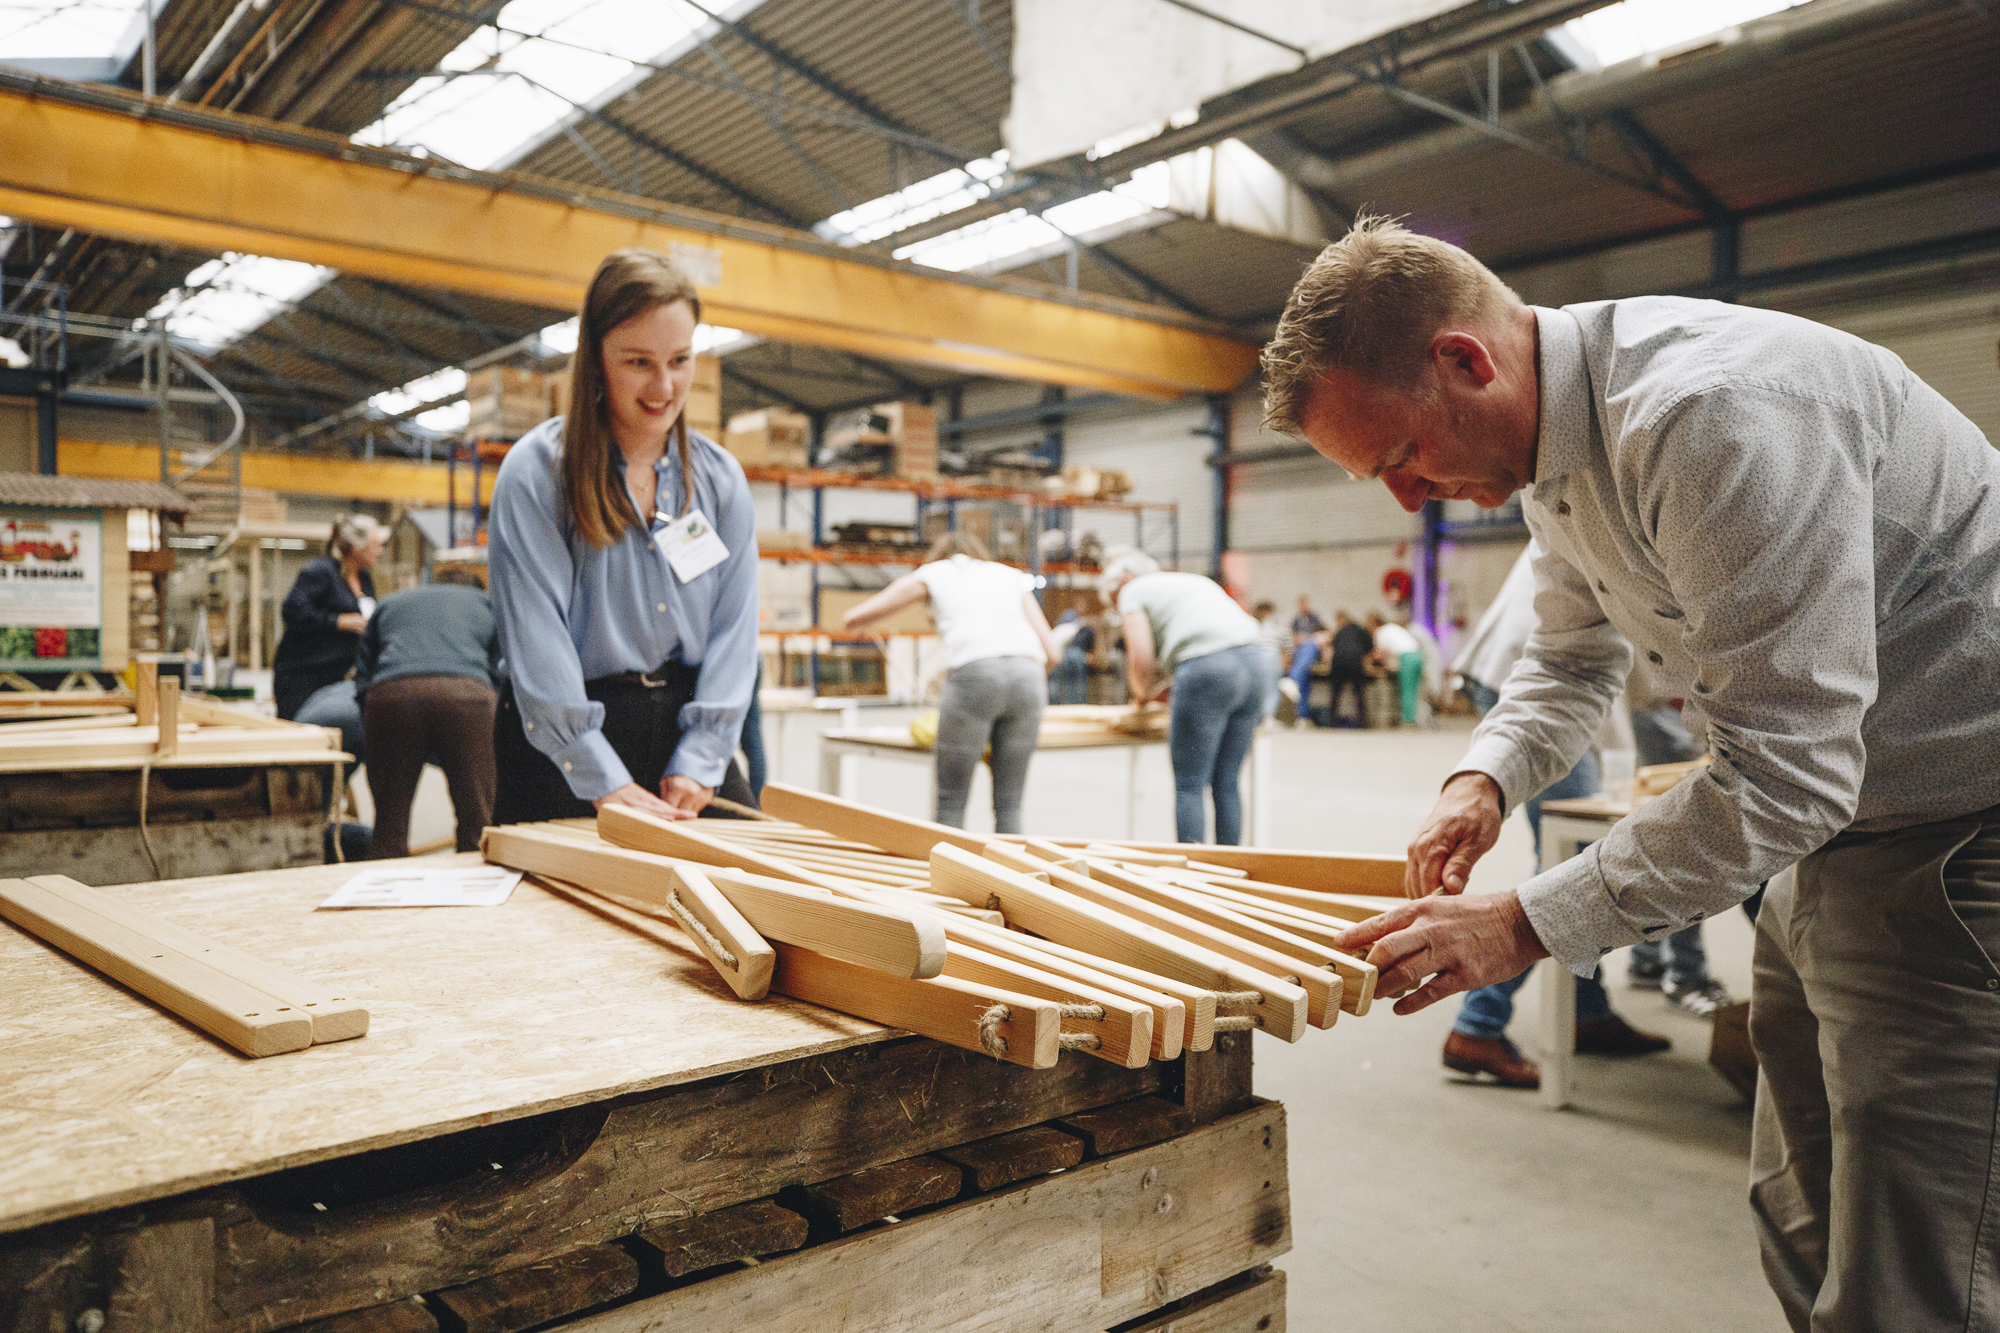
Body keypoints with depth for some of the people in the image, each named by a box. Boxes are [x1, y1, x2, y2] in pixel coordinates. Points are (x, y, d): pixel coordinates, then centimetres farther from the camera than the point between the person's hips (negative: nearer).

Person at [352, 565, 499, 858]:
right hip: (466, 693, -1)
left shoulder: (389, 603, 37)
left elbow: (363, 675, 30)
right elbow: (502, 672, 24)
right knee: (477, 822, 3)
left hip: (390, 694, 2)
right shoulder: (486, 603, 32)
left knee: (390, 824, 6)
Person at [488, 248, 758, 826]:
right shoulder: (536, 472, -5)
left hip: (687, 730, 4)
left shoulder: (721, 478, 8)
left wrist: (696, 764, -7)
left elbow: (733, 626, 3)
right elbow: (536, 638, -12)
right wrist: (605, 781, -16)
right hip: (564, 741, -3)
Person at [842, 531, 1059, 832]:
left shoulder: (933, 573, 24)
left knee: (951, 800, 6)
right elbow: (1052, 652, 21)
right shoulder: (1011, 576, 30)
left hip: (974, 674, -3)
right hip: (1027, 673, 3)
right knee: (1009, 803, 9)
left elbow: (851, 619, 25)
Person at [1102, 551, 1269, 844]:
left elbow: (1141, 658, 0)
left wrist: (1142, 694, 21)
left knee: (1189, 784, -1)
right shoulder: (1194, 580, 35)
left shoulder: (1132, 591, 14)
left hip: (1208, 670, -7)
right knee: (1226, 783, 12)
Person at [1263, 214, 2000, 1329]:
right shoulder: (1552, 441, 2)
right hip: (1837, 822, 9)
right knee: (1802, 1225, 19)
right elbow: (1573, 657, 17)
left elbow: (1785, 772, -30)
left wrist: (1528, 926, -25)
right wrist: (1486, 777, -3)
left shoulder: (1717, 413, -30)